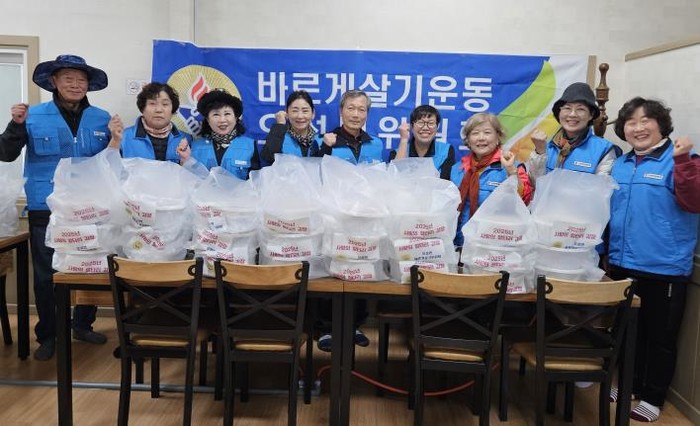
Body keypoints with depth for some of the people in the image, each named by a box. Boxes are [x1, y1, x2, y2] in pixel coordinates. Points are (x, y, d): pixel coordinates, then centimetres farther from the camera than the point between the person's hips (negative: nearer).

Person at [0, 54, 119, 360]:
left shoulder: (102, 119, 4)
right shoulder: (35, 116, -2)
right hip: (46, 209, -2)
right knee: (46, 275, 5)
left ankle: (83, 325, 30)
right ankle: (47, 335, 20)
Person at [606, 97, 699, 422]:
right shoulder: (619, 165, 11)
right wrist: (609, 252, 10)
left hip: (664, 268, -6)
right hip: (622, 264, 6)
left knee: (660, 336, 7)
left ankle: (653, 398, 21)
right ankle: (631, 385, 36)